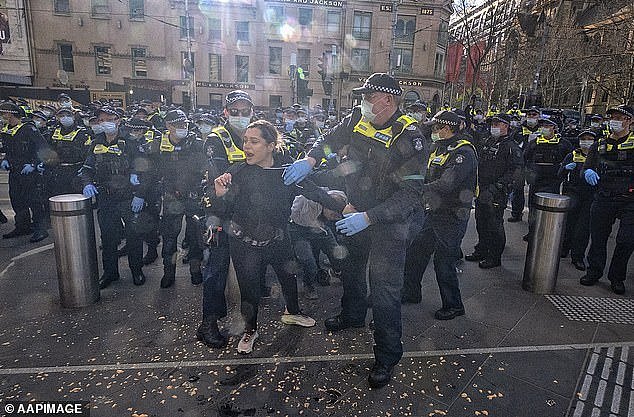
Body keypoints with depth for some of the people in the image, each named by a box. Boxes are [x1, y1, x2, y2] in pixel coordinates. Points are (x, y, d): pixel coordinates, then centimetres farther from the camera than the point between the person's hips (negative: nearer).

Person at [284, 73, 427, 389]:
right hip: (355, 212, 7)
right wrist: (310, 159, -7)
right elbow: (331, 139, 13)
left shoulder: (408, 137, -24)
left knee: (384, 288, -4)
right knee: (350, 268, 24)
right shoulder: (357, 119, -5)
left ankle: (388, 352, 16)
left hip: (389, 222, -7)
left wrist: (368, 218, -32)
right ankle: (353, 314, 52)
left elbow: (411, 194, -26)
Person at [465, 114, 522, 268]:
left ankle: (495, 257, 15)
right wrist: (477, 185, 12)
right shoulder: (487, 141, 14)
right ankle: (481, 251, 31)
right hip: (481, 191, 7)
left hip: (497, 193, -7)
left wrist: (496, 187, -25)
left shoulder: (511, 147, -9)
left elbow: (514, 171, -17)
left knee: (494, 225, 2)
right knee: (481, 223, 16)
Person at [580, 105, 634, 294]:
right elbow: (587, 166, 13)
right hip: (603, 199, 3)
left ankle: (617, 277, 17)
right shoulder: (600, 144, 11)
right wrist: (588, 171, -9)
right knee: (598, 238, 9)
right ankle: (594, 272, 26)